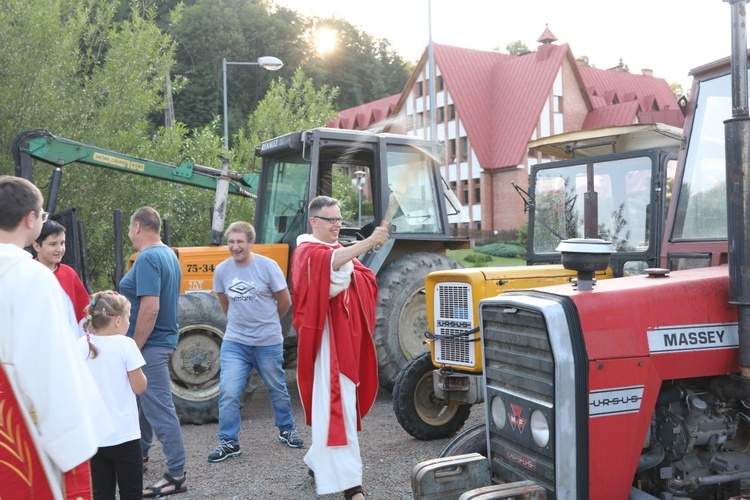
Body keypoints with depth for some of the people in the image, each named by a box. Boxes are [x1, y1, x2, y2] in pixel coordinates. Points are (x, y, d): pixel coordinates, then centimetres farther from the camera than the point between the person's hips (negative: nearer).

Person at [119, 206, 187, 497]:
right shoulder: (168, 255, 10)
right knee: (142, 401, 23)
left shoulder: (147, 258, -20)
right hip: (160, 340, 10)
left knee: (159, 408, -5)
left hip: (149, 345, -10)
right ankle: (140, 455, 38)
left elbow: (150, 308, -26)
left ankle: (176, 475, 0)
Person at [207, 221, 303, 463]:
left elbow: (285, 302, -2)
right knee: (228, 393, -7)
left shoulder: (268, 266, -13)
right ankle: (228, 442, 6)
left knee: (277, 389, 15)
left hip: (268, 342, -2)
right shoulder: (222, 270, -3)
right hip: (235, 341, 2)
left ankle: (286, 429, 36)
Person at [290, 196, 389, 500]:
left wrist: (351, 274, -12)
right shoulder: (307, 253, -8)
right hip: (326, 338, -9)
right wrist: (368, 242, -48)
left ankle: (319, 462, 32)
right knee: (335, 404, -12)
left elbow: (366, 281, 11)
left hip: (346, 337, 9)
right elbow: (332, 262, -33)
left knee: (340, 402, 15)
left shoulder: (340, 251, 20)